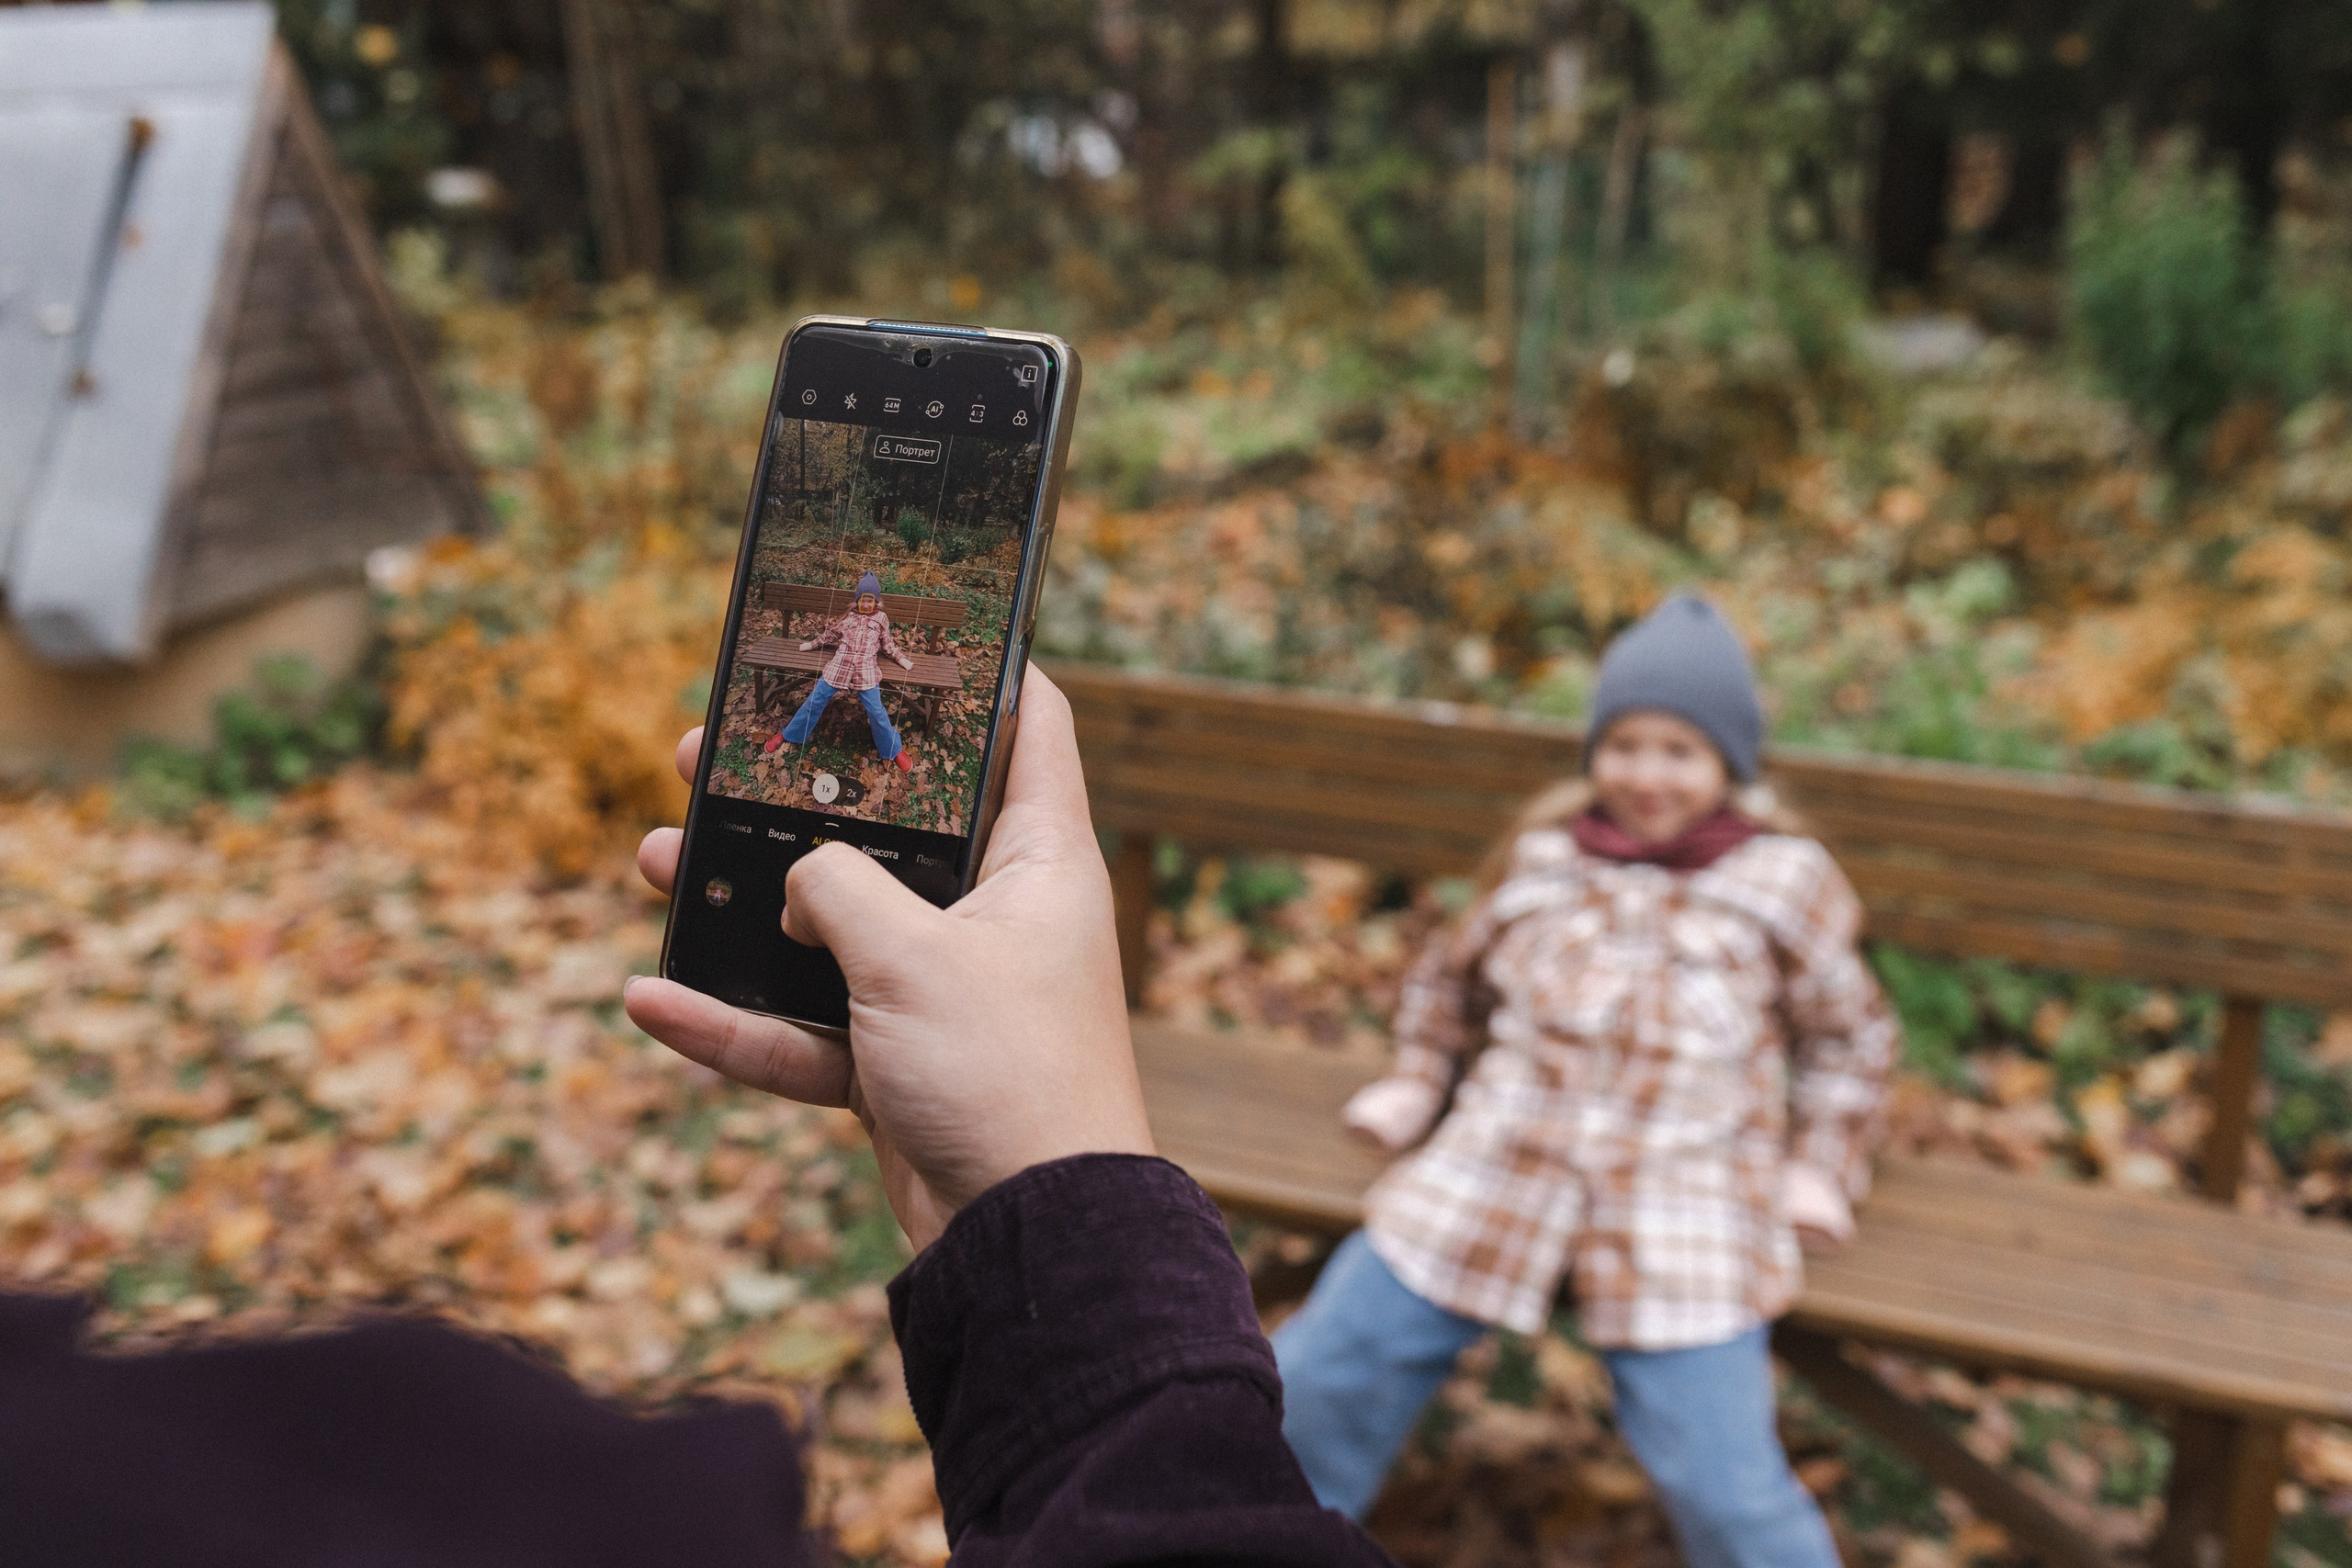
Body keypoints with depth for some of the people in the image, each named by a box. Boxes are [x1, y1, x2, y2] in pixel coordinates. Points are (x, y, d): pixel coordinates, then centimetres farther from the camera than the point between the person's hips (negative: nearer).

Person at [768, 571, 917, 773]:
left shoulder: (881, 617, 16)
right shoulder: (850, 615, 18)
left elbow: (887, 644, 23)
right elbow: (831, 634, 29)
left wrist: (901, 659, 15)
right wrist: (811, 644, 33)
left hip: (866, 670, -2)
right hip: (839, 665, 2)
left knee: (876, 711, -9)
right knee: (815, 701, 2)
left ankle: (895, 750, 5)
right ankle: (788, 735, 17)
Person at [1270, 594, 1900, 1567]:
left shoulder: (1786, 881, 7)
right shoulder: (1543, 857, 11)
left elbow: (1848, 1037, 18)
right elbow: (1451, 976, 27)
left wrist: (1818, 1164, 8)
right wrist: (1418, 1083, 19)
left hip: (1681, 1217, -2)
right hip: (1493, 1180, 3)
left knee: (1723, 1483, -13)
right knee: (1319, 1373, 2)